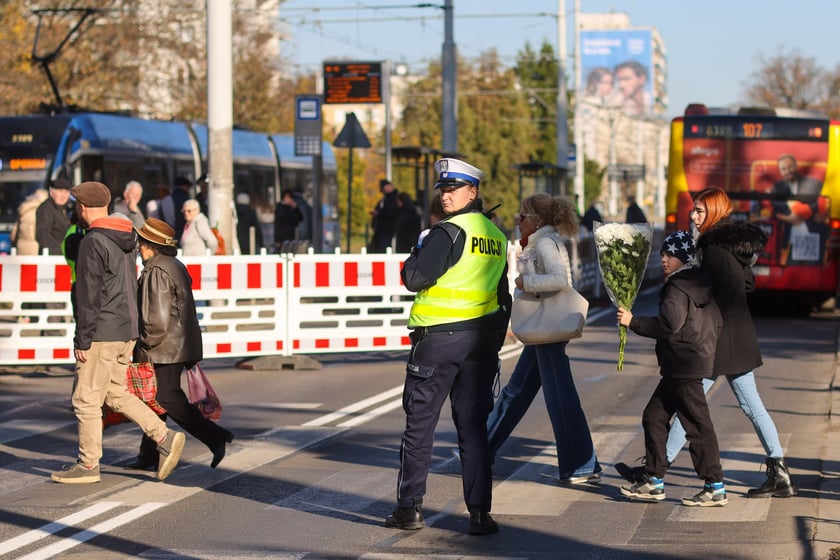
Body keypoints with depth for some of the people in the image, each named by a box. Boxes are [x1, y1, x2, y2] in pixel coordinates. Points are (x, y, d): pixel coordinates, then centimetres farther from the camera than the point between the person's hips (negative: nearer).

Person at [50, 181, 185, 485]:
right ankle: (165, 438, 7)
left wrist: (82, 340, -15)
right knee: (116, 394, 16)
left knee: (86, 398, 1)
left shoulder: (93, 243, -16)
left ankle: (88, 465, 7)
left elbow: (89, 296, -18)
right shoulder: (125, 240, 12)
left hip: (102, 334, -9)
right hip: (126, 332, 9)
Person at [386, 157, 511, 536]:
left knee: (419, 424, 4)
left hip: (439, 338, -6)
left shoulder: (449, 232, -12)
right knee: (473, 426, 7)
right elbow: (504, 296, 16)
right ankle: (480, 513, 2)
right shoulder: (496, 237, 11)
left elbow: (414, 279, -16)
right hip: (482, 341, 6)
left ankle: (410, 507, 8)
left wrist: (417, 253, 3)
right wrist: (495, 342, 22)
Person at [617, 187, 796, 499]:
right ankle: (779, 475, 9)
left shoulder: (715, 248, -18)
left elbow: (714, 298, -21)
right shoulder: (736, 244, 11)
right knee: (751, 405, 10)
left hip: (718, 339, -9)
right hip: (740, 338, 9)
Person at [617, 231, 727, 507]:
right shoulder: (701, 285, 16)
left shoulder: (678, 289, -14)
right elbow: (717, 322, 20)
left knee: (697, 425, -7)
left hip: (684, 369, -10)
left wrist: (633, 321, -19)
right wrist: (705, 347, 26)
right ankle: (653, 482, 15)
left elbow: (669, 325, -25)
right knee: (654, 417, 13)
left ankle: (715, 488, -4)